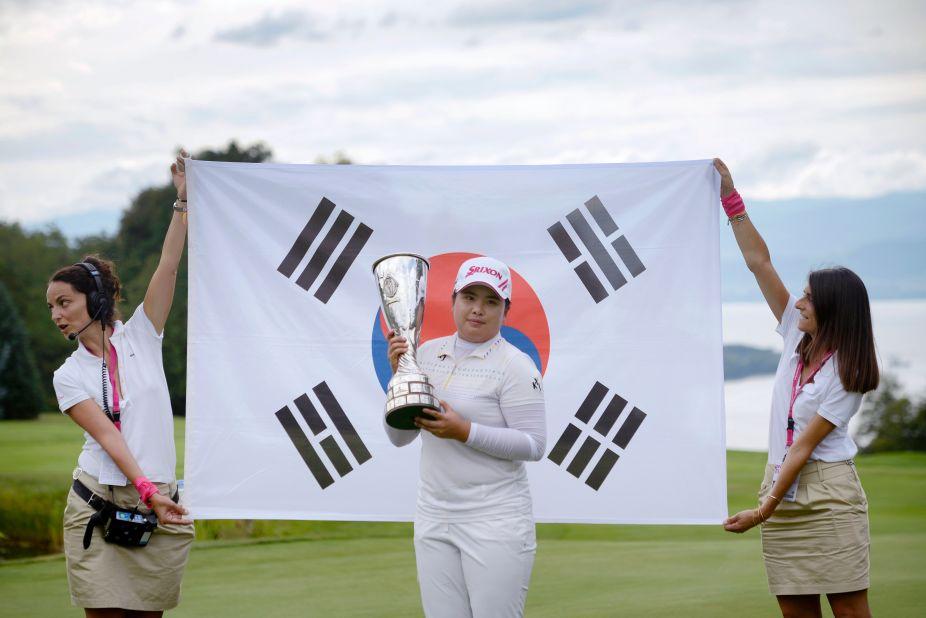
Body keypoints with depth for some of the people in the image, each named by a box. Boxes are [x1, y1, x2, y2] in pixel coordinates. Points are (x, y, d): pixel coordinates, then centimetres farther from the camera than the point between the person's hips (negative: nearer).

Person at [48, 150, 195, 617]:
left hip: (157, 508, 1)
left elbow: (168, 266, -3)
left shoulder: (140, 337, 6)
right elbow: (107, 436, -10)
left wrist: (183, 200, -11)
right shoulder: (68, 376, 4)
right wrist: (146, 489, -22)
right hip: (98, 507, -1)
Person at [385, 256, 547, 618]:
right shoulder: (427, 354, 10)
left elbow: (534, 445, -13)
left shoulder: (515, 365, -8)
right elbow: (399, 437, 11)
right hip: (434, 522, 6)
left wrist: (465, 432, -22)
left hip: (495, 524, -6)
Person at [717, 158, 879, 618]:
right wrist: (730, 197, 5)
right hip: (783, 486, 7)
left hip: (827, 493, -7)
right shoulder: (798, 339, 7)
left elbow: (804, 445, -15)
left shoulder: (846, 376, -10)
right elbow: (759, 262, 7)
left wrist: (766, 508, -18)